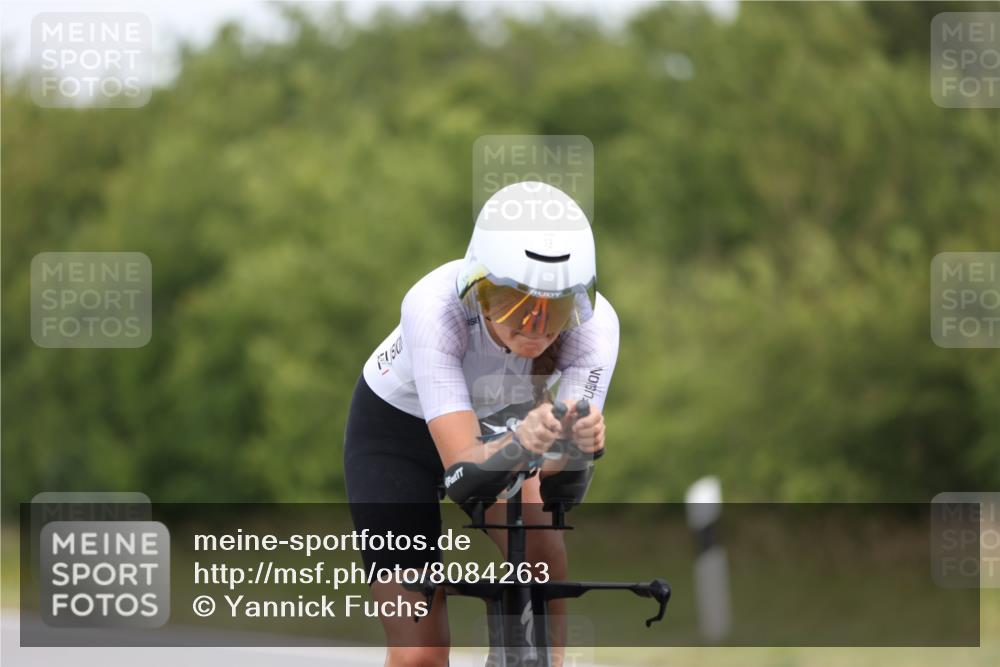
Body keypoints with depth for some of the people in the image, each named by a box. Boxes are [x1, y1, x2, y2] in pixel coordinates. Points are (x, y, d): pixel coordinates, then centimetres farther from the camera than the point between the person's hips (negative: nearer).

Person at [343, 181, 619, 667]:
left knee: (540, 551, -30)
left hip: (500, 427, 2)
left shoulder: (593, 322, -31)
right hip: (397, 431, -2)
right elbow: (464, 464, -44)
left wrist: (578, 439, -59)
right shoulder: (434, 307, -39)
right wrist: (520, 440, -65)